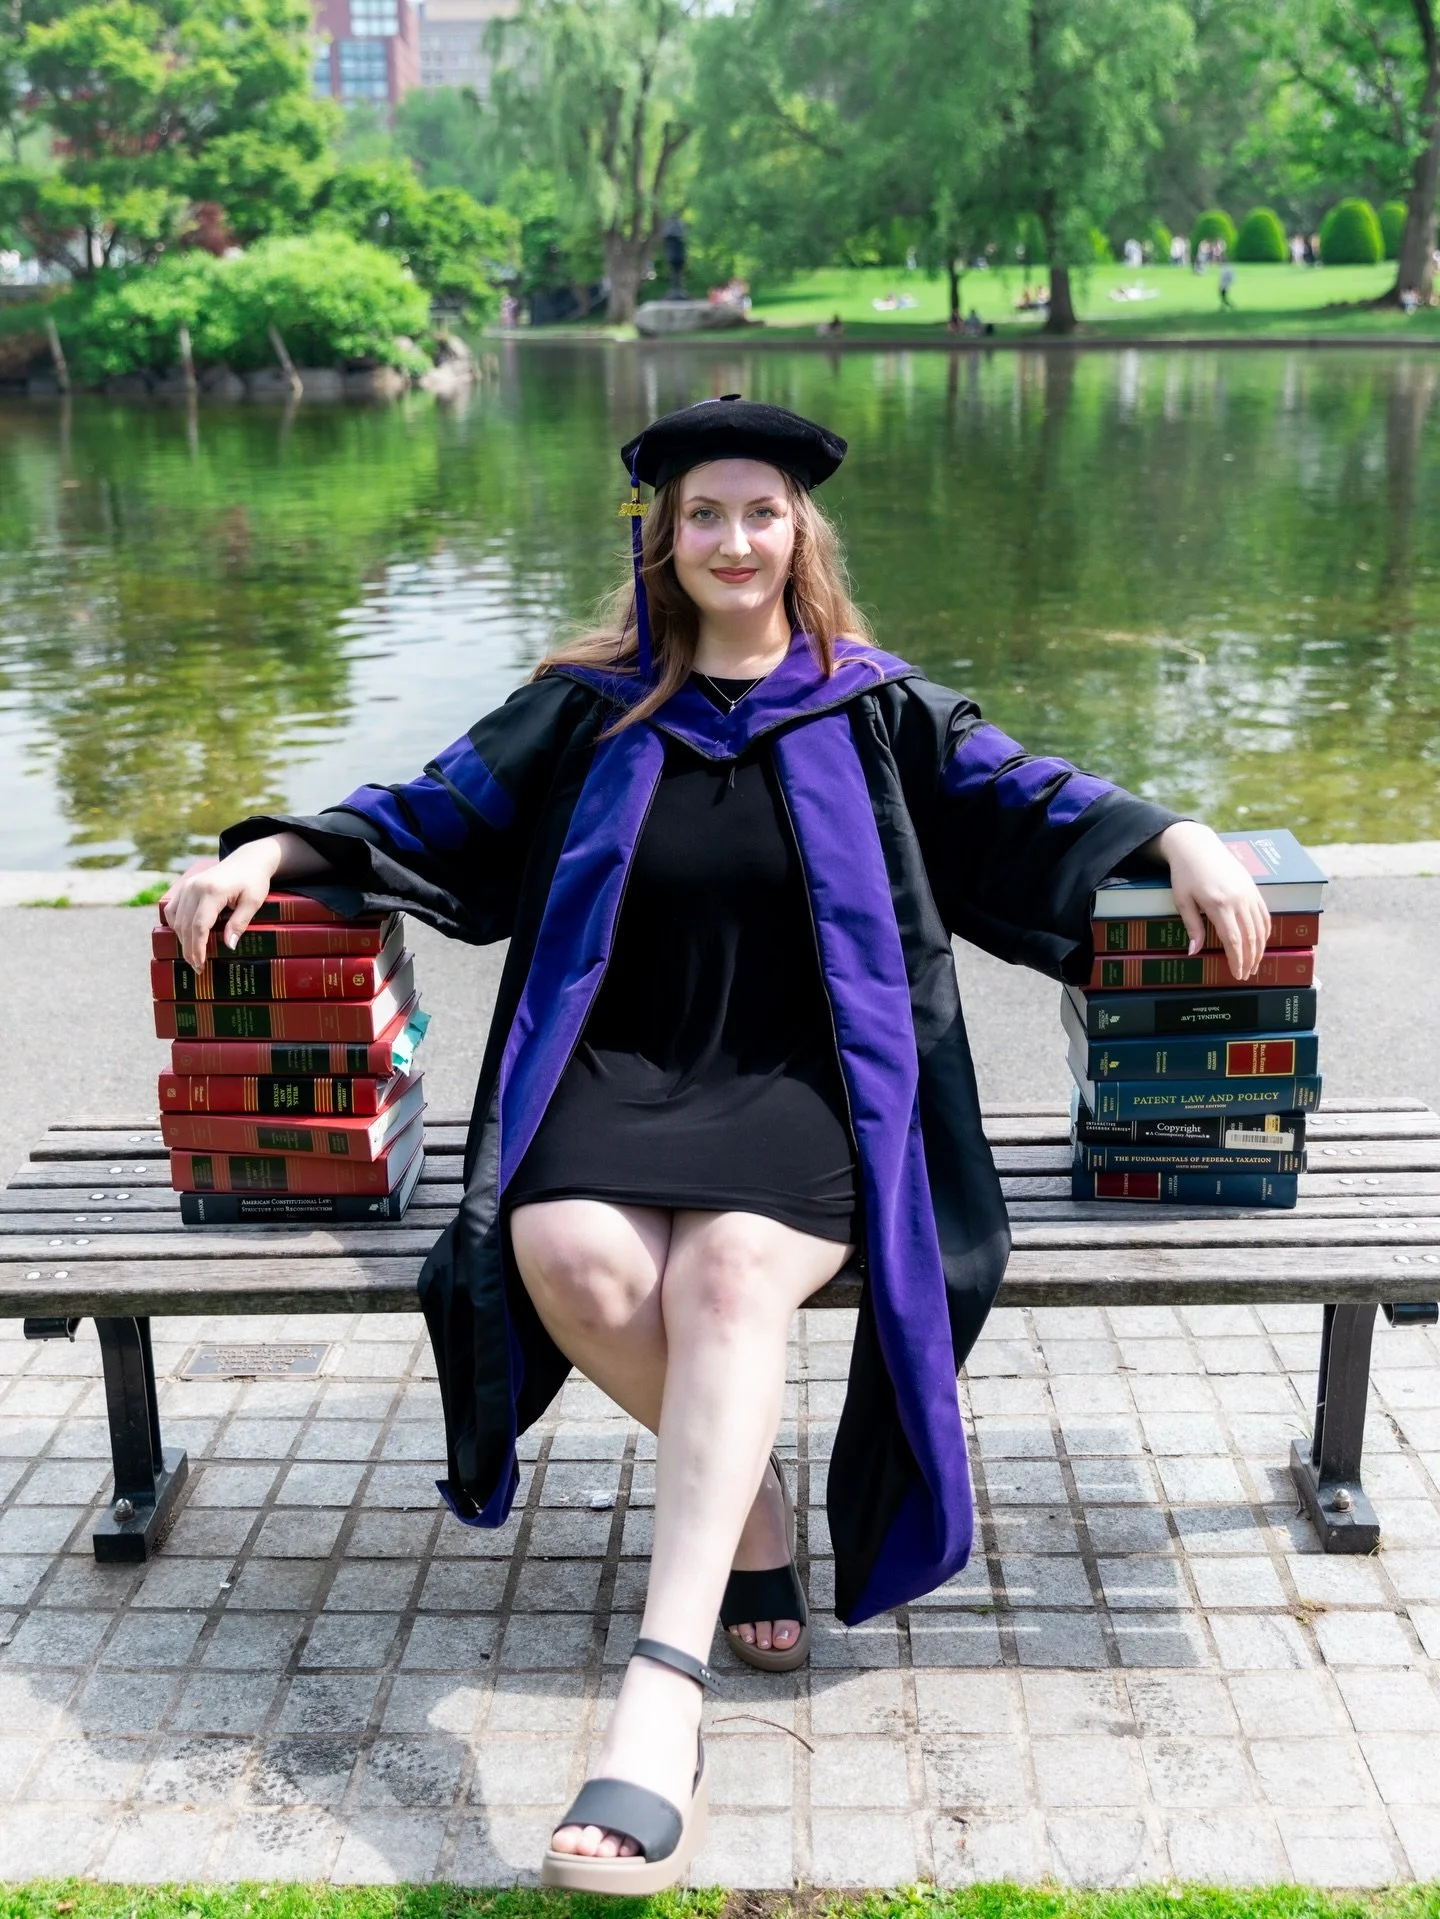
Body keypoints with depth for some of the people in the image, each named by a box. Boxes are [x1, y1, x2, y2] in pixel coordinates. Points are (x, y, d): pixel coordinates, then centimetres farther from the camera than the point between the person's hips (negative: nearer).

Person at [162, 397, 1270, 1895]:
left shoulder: (874, 709, 13)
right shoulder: (586, 711, 14)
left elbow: (1027, 804, 12)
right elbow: (432, 819, 18)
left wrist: (1177, 838, -6)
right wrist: (279, 851, 3)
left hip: (805, 1082, -1)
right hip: (621, 1071, 2)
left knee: (733, 1272, -33)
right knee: (572, 1259, -31)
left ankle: (657, 1710, -39)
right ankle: (746, 1500, -3)